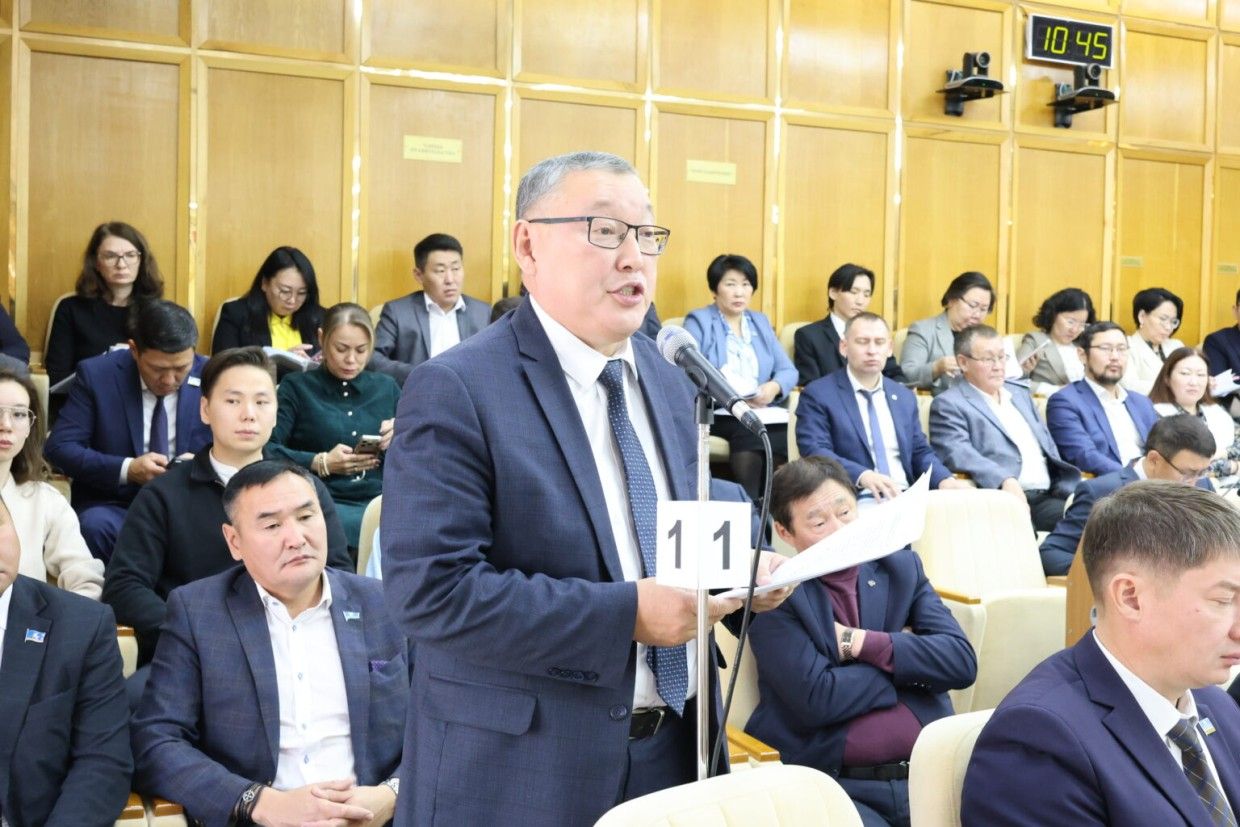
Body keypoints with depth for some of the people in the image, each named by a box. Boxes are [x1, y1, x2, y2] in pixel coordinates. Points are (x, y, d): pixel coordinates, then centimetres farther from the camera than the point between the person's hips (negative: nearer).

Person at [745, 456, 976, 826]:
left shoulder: (901, 567, 12)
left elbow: (961, 662, 0)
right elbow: (816, 699, -13)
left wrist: (861, 643, -8)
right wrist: (907, 659, -1)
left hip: (931, 773, 4)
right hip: (836, 786, -4)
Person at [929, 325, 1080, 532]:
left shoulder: (1020, 394, 26)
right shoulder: (949, 404, 2)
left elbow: (1050, 450, 27)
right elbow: (958, 454, -15)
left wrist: (1071, 489, 9)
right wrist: (1005, 481, -31)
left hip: (1048, 497, 7)